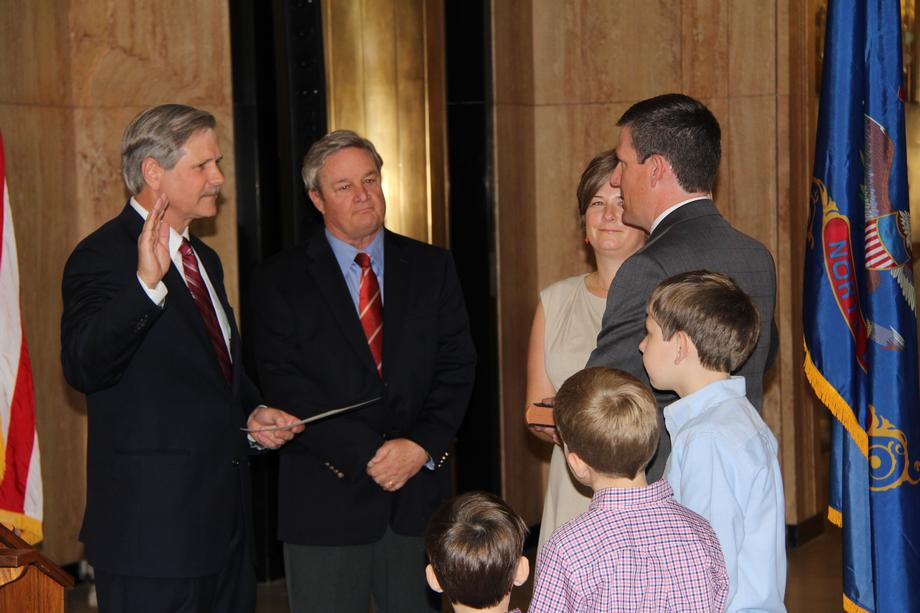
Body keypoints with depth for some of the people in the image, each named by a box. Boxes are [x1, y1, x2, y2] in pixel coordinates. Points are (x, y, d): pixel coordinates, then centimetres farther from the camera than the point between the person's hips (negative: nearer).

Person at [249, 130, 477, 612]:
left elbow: (456, 368, 4)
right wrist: (366, 456, -16)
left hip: (418, 492, 2)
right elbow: (287, 387, -8)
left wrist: (423, 446, -11)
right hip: (326, 499, -2)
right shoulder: (281, 281, 0)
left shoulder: (432, 268, 10)